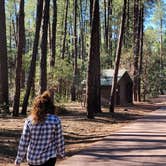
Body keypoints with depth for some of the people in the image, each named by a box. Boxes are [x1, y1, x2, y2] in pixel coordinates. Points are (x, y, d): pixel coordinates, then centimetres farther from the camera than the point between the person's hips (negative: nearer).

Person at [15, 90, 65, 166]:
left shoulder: (29, 120, -8)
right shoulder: (55, 120, -12)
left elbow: (23, 142, -6)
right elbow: (59, 140, -4)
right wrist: (61, 153, 14)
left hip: (32, 158, 2)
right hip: (49, 158, -2)